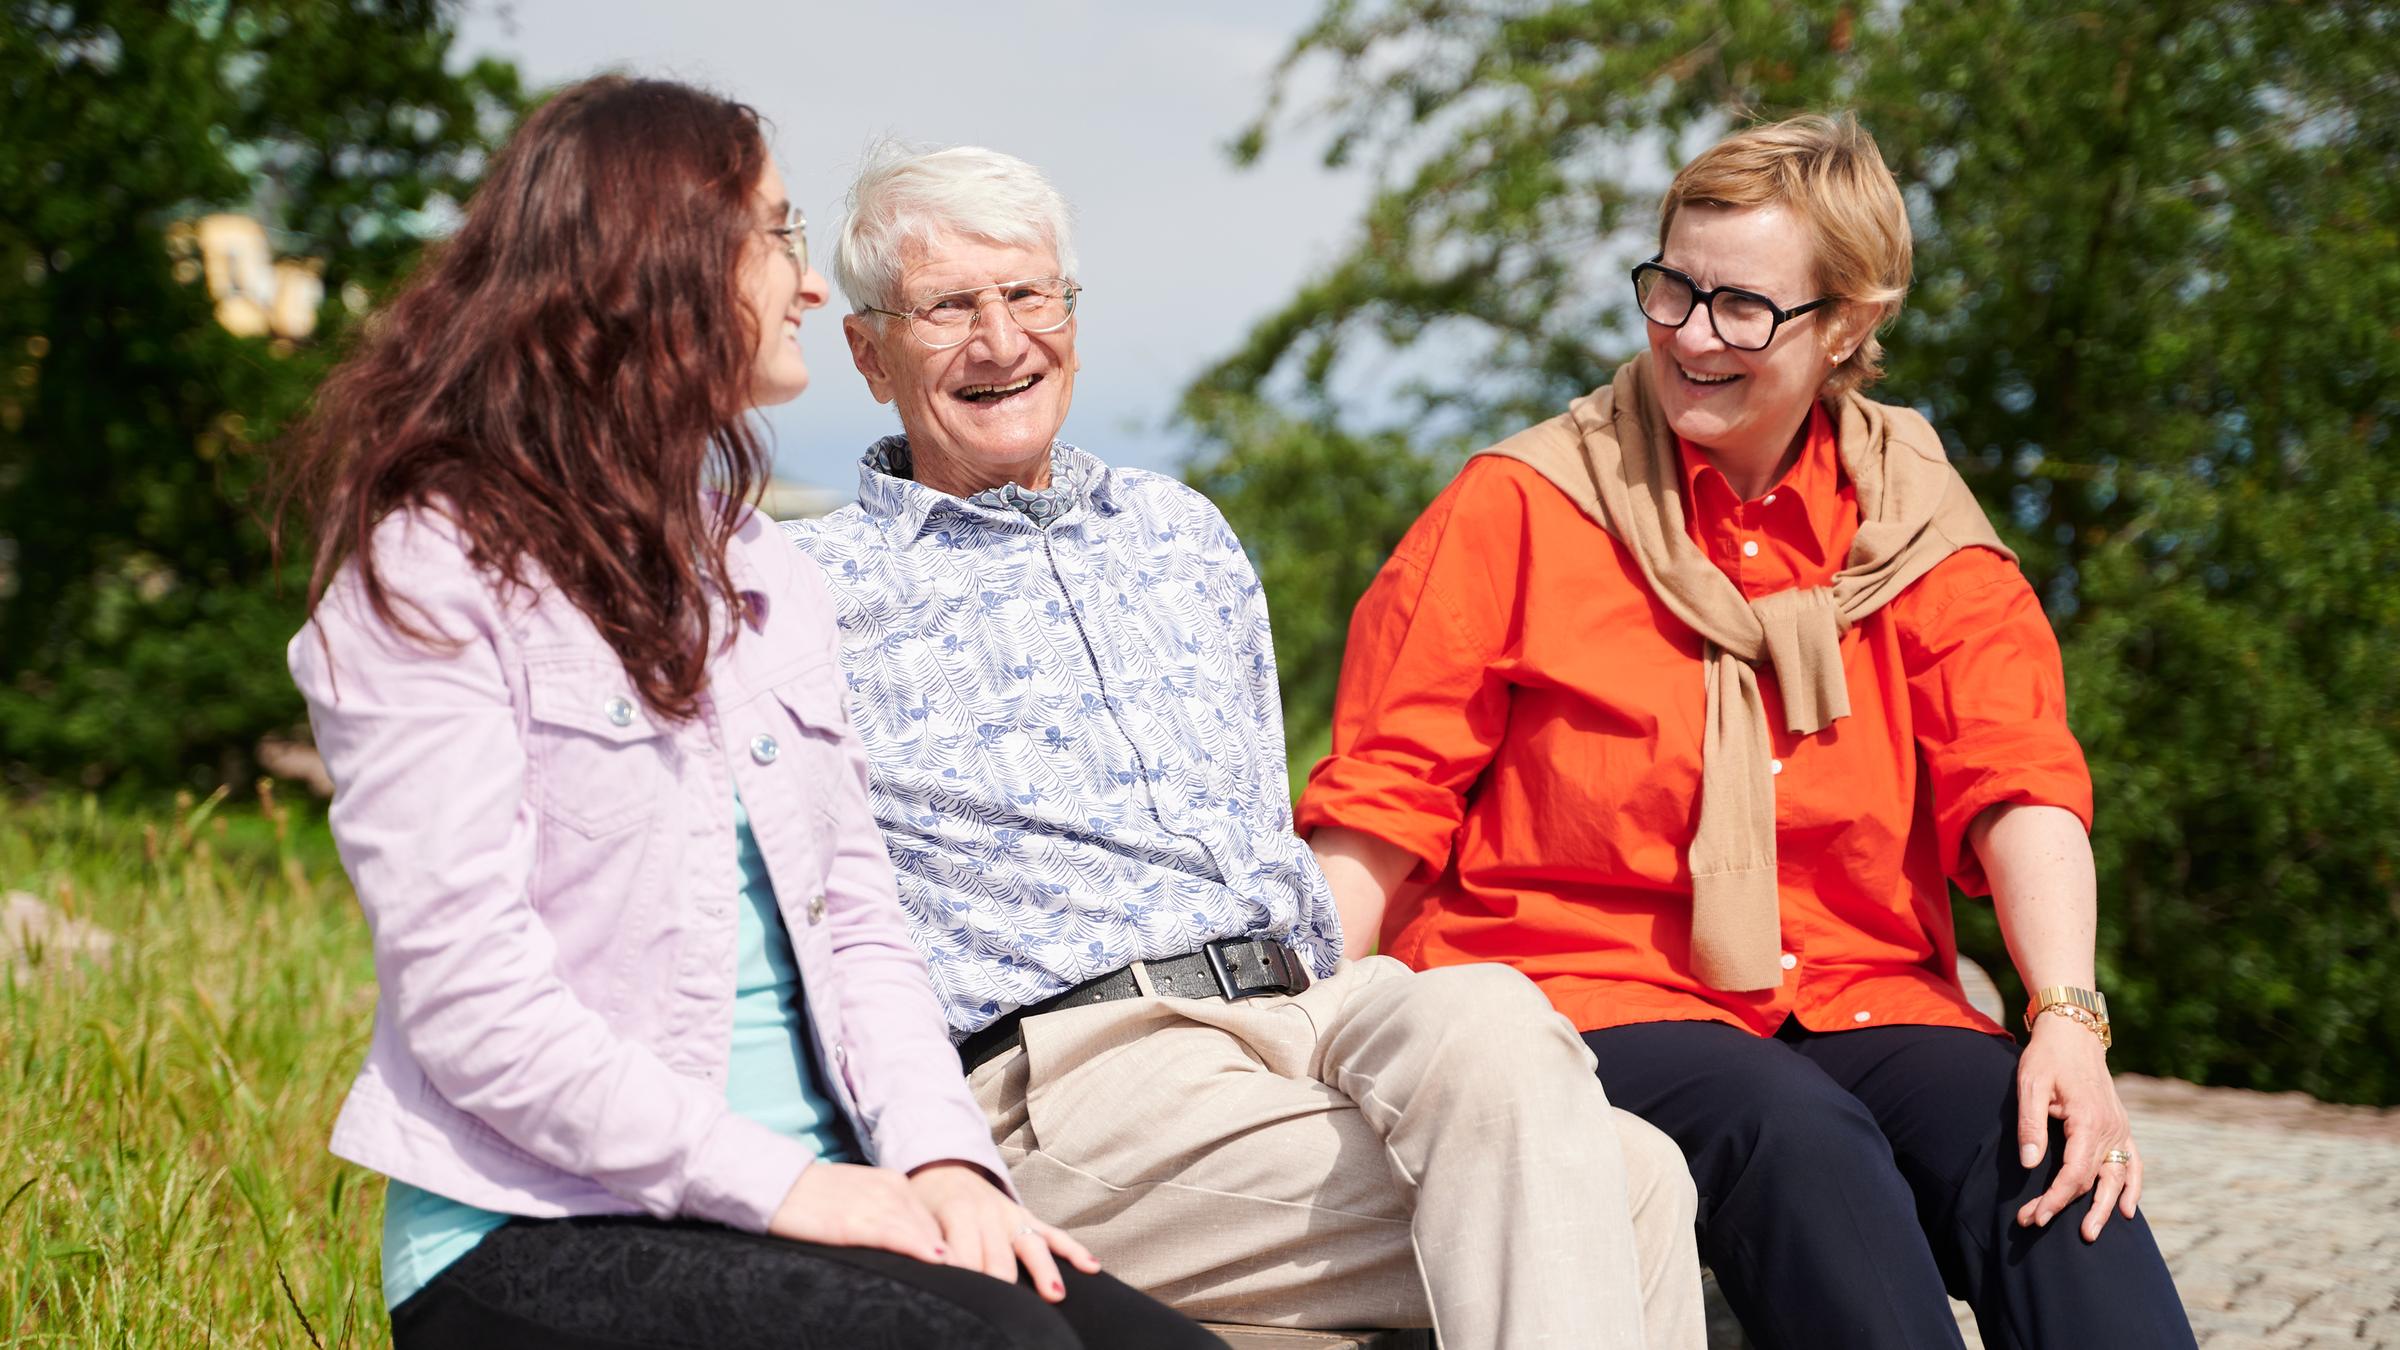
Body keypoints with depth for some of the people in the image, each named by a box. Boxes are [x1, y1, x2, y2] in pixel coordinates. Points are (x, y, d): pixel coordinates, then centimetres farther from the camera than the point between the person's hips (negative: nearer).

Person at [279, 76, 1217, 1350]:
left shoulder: (765, 576, 19)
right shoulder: (431, 574, -5)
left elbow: (854, 914, 13)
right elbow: (473, 1002, -14)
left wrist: (938, 1152, -5)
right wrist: (779, 1186, -19)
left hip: (806, 1206, 7)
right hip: (540, 1235, -6)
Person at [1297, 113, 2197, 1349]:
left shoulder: (1918, 528, 11)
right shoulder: (1516, 508, 4)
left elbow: (2020, 787, -1)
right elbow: (1380, 818, 2)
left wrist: (2068, 1019, -19)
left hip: (1853, 1002, 3)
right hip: (1579, 993, -3)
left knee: (2041, 1144, -28)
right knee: (1796, 1136, -34)